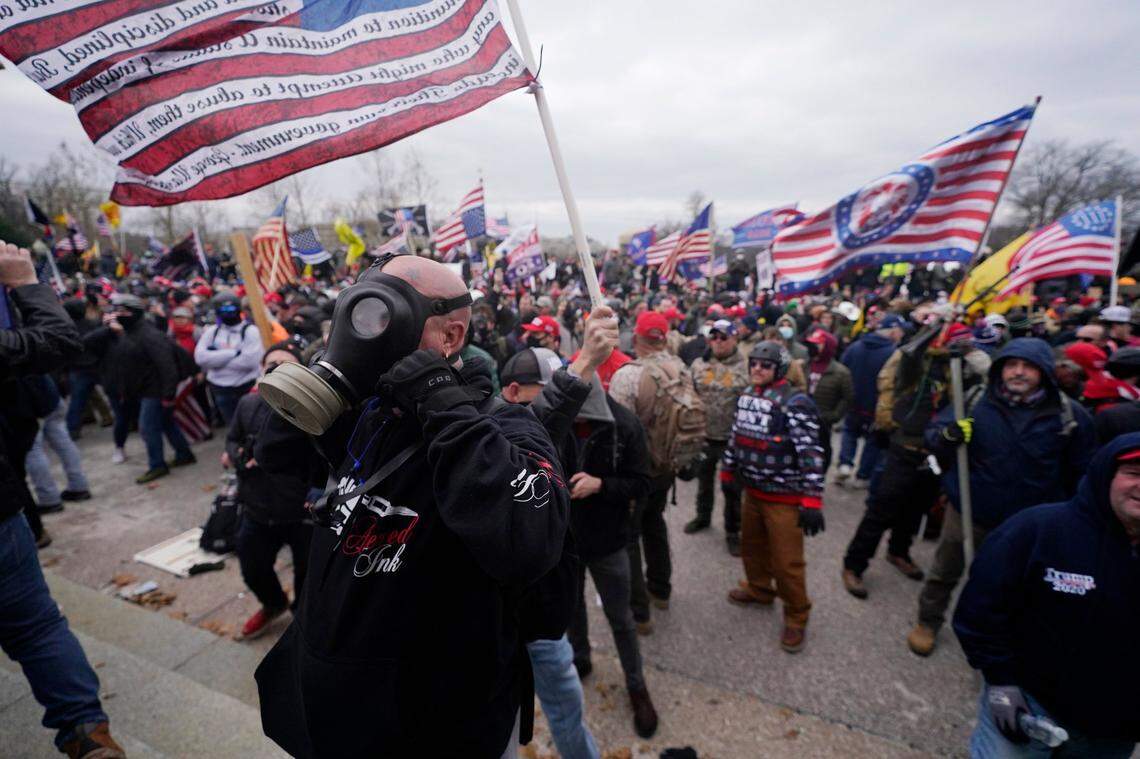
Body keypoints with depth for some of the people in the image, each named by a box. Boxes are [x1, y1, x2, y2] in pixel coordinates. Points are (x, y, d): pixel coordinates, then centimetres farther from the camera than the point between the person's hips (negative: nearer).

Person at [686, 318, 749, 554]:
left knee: (732, 487, 11)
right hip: (704, 435, 3)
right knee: (704, 479, 22)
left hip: (733, 438, -3)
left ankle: (733, 531, 28)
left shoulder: (746, 367, -9)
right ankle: (703, 516, 45)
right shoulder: (699, 364, 0)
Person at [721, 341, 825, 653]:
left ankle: (796, 618, 23)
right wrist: (728, 471, 23)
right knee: (751, 545, 22)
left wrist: (812, 500, -25)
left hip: (785, 497, -7)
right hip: (752, 490, 7)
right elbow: (737, 436, 18)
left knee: (787, 561, 1)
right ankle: (758, 589, 46)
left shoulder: (795, 403, -18)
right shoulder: (746, 397, 6)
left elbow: (810, 453, -22)